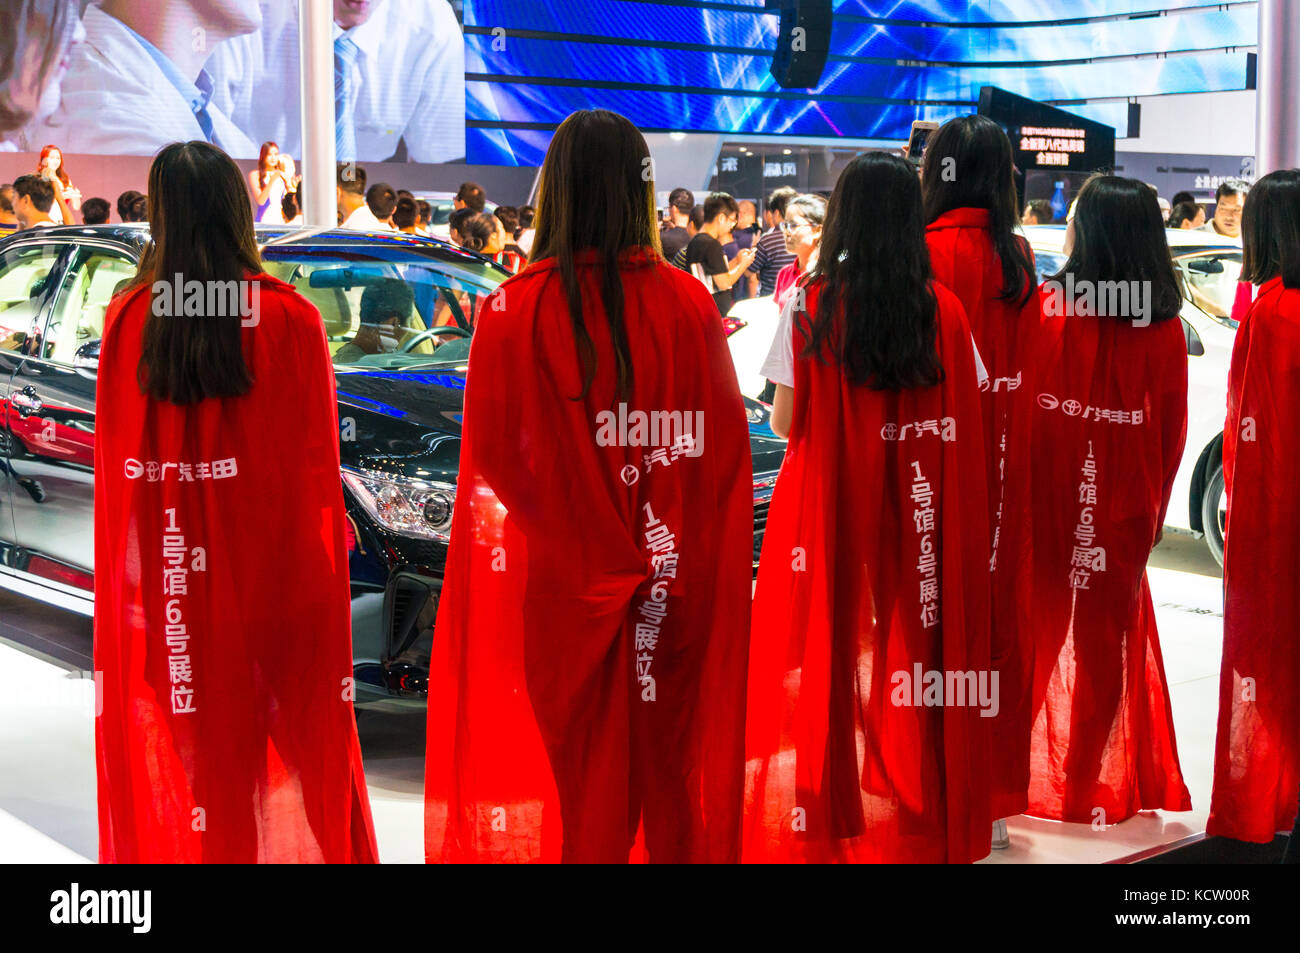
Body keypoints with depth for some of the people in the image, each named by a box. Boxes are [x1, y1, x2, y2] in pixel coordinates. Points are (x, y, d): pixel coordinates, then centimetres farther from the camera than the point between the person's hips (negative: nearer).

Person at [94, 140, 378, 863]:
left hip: (165, 577, 2)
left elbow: (115, 462, 2)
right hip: (275, 572, -2)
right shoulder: (291, 319, -10)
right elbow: (318, 460, -6)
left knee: (179, 745, 12)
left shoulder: (128, 320, -5)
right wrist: (323, 555, 5)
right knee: (288, 735, 9)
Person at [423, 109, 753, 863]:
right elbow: (727, 451, -2)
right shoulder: (690, 305, -6)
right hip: (680, 596, 2)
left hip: (560, 585, -1)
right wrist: (671, 561, 6)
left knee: (578, 779, 10)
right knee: (674, 771, 15)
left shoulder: (515, 310, -10)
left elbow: (495, 457, -8)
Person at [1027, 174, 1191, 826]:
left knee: (1036, 632, 12)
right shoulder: (1164, 325, -4)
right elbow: (1172, 430, 2)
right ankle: (1089, 790, 17)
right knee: (1107, 640, 11)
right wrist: (1154, 508, 13)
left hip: (1047, 502, -1)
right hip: (1124, 505, 2)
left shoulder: (1044, 308, -12)